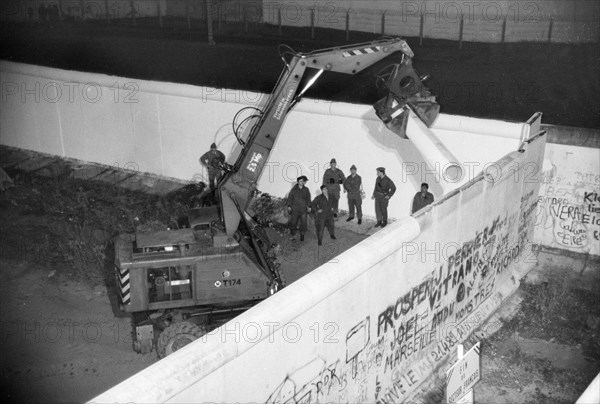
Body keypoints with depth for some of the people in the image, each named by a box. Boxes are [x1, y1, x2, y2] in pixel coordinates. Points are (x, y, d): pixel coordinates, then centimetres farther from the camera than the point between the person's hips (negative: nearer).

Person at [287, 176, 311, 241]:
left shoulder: (306, 190, 9)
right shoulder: (294, 189, 4)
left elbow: (308, 199, 13)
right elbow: (290, 198, 6)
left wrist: (309, 207, 7)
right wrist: (289, 206, 0)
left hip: (303, 209, 1)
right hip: (295, 209, -1)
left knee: (303, 223, -3)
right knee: (293, 222, -3)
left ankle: (302, 235, 8)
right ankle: (292, 235, 8)